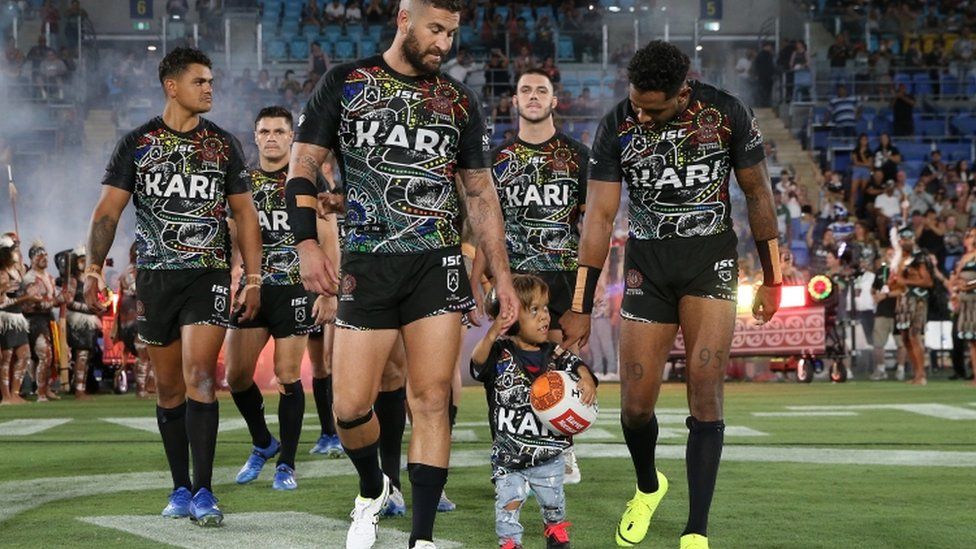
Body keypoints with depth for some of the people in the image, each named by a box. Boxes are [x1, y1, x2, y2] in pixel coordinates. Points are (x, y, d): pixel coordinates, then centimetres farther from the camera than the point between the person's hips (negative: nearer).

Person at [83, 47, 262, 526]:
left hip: (209, 275, -1)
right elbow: (107, 211, 0)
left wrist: (252, 278, 4)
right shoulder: (137, 144, 4)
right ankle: (180, 487, 18)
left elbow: (244, 214, 11)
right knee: (168, 387, 7)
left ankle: (202, 491, -14)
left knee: (199, 375, -15)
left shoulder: (223, 144, 8)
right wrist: (94, 270, -12)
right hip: (154, 276, 1)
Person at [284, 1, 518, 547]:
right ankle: (373, 490, 28)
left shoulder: (460, 102, 10)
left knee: (432, 401, -5)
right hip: (366, 264, -1)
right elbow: (303, 167, 1)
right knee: (351, 407, -2)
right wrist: (308, 244, -13)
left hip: (438, 263, 1)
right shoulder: (344, 84, 3)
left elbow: (481, 193, 14)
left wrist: (502, 276, 9)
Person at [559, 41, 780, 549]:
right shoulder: (616, 127, -9)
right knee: (636, 403, 0)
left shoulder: (725, 114, -11)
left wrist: (773, 279, 5)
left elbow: (758, 193, 1)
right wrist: (580, 308, -10)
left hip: (710, 259, -2)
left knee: (705, 389, -14)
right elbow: (599, 216, -7)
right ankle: (647, 488, 33)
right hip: (647, 262, 2)